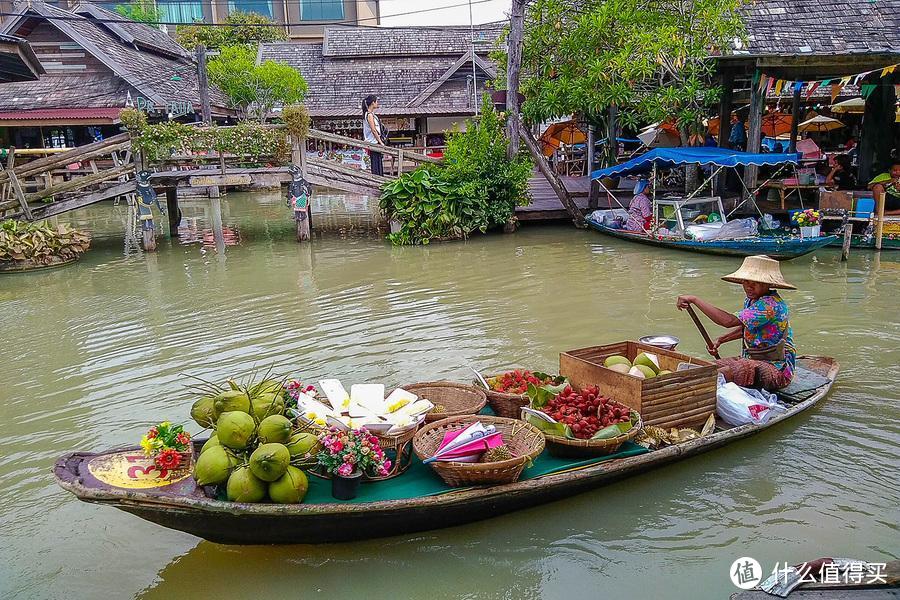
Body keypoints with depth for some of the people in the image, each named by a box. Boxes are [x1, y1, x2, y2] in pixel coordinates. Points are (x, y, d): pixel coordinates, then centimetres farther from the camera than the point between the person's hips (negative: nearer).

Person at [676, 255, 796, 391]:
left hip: (776, 368, -10)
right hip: (751, 359, 10)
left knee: (723, 373, -31)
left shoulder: (771, 304, -23)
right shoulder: (751, 300, 7)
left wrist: (694, 300, -30)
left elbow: (729, 321, -33)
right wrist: (719, 340, 9)